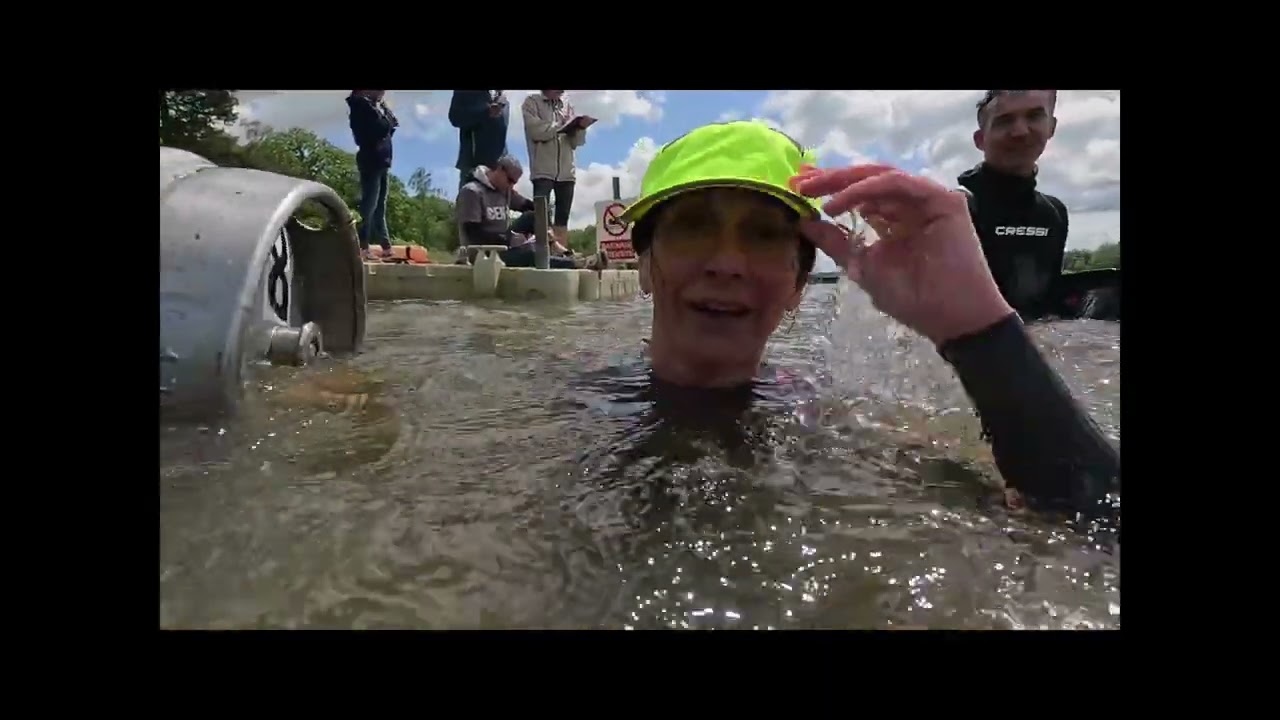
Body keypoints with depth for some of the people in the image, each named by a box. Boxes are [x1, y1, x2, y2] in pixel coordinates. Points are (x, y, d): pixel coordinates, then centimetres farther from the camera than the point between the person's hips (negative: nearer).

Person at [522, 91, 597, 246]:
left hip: (566, 171, 4)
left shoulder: (567, 105, 16)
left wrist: (581, 128, -7)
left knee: (563, 219, 3)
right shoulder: (532, 102, 7)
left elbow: (576, 142, 12)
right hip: (542, 170, -4)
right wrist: (563, 126, -8)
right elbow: (536, 130, -10)